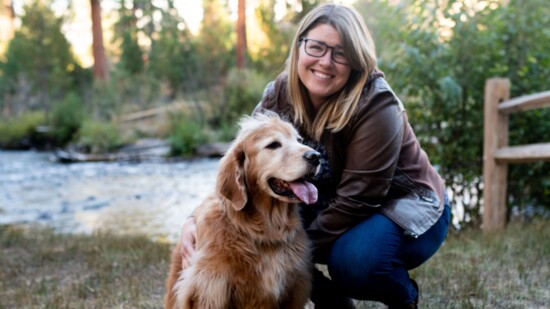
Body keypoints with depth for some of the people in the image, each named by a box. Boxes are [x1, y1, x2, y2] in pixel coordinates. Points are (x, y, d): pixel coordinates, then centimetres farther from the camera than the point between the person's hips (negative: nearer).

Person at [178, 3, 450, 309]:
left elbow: (356, 199, -28)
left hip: (405, 205, -5)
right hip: (332, 207, 5)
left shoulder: (376, 106, -27)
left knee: (353, 259, -34)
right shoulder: (279, 95, -11)